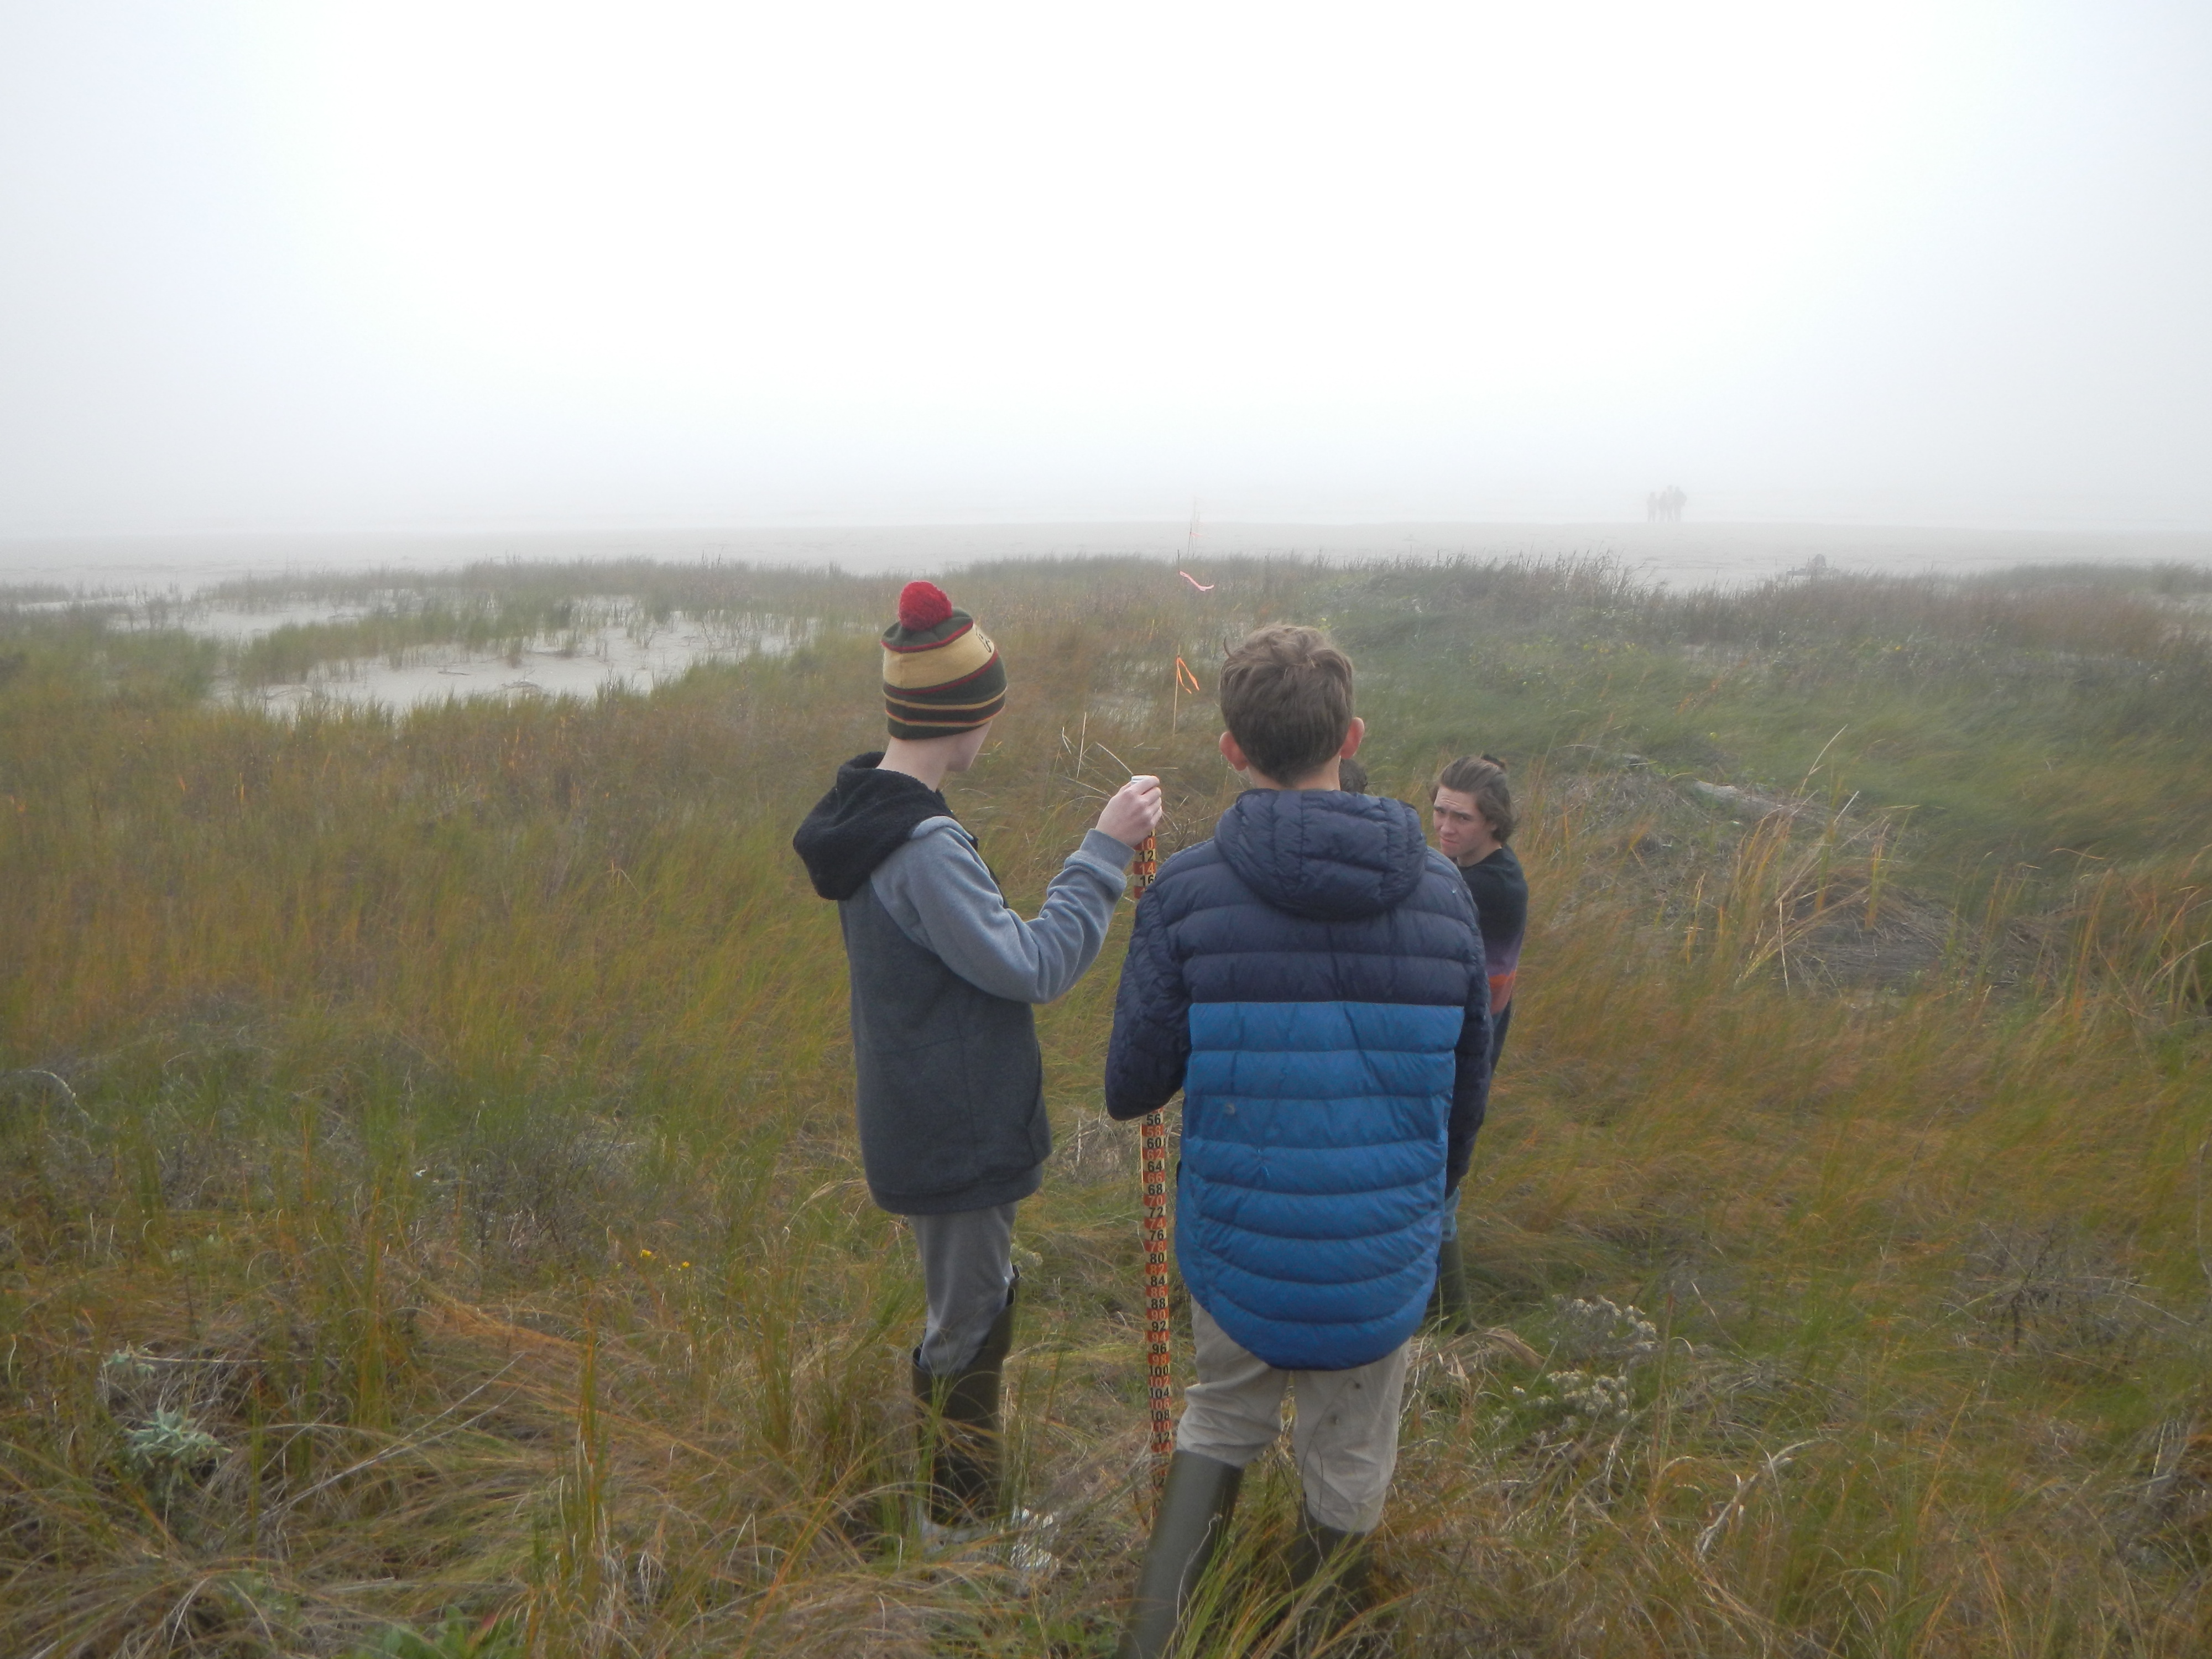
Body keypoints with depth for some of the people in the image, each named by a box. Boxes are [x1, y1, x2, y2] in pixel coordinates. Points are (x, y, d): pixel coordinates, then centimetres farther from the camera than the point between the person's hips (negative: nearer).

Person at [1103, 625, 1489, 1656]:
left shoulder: (1187, 892, -14)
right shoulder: (1441, 892, -6)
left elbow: (1131, 1089, -10)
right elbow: (1467, 1086, 5)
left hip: (1234, 1249, 0)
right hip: (1384, 1260, 1)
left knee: (1223, 1419, 26)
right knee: (1349, 1464, 22)